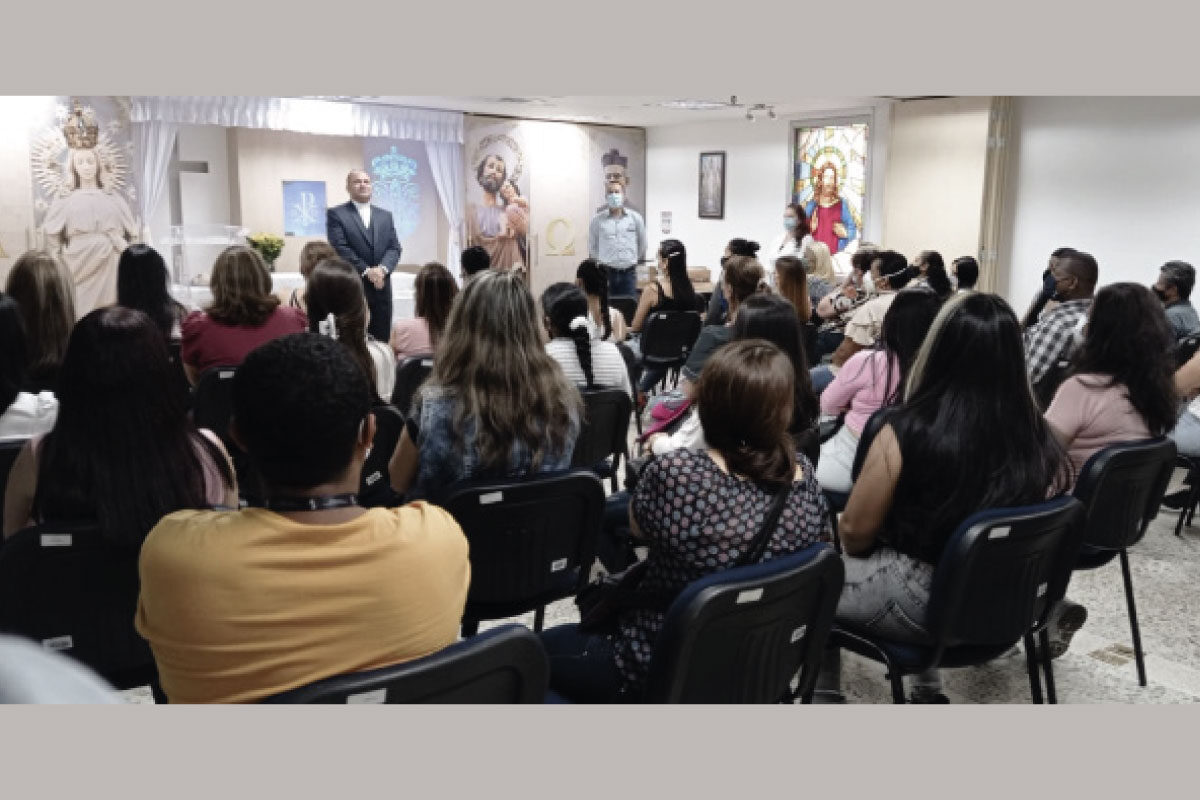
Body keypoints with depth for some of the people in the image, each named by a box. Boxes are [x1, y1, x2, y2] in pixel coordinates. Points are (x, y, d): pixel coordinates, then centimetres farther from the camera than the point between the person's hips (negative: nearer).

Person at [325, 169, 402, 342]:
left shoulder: (385, 215, 17)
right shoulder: (336, 214, 3)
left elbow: (394, 247, 9)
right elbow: (340, 248, -8)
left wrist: (383, 269, -11)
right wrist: (366, 271, -15)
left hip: (381, 287, 4)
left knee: (381, 340, 3)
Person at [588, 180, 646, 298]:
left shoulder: (635, 218, 2)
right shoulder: (598, 220, 0)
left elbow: (642, 244, 13)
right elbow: (592, 247, 9)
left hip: (628, 273, 1)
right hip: (606, 273, -1)